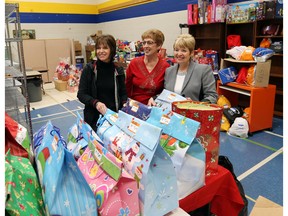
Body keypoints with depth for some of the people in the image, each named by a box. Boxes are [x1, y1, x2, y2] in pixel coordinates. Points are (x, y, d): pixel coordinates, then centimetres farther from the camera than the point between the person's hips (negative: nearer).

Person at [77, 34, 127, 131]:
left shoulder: (118, 71, 0)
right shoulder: (89, 69, -5)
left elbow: (123, 93, 8)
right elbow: (81, 94, -5)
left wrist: (125, 104, -13)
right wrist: (96, 103, -22)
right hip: (94, 117, -1)